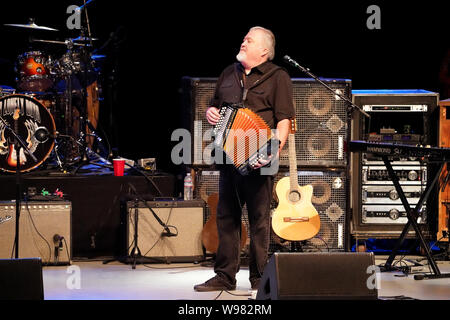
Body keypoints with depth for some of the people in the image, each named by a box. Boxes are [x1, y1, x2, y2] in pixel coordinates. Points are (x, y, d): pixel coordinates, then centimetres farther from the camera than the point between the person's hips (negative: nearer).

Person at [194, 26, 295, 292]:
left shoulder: (277, 77, -1)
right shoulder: (229, 74, 19)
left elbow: (285, 119, -8)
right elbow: (216, 105, 31)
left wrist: (276, 148, -22)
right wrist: (211, 112, 7)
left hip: (257, 160, -6)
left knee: (259, 218, -2)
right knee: (226, 215, 7)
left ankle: (260, 277, 4)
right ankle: (225, 276, 12)